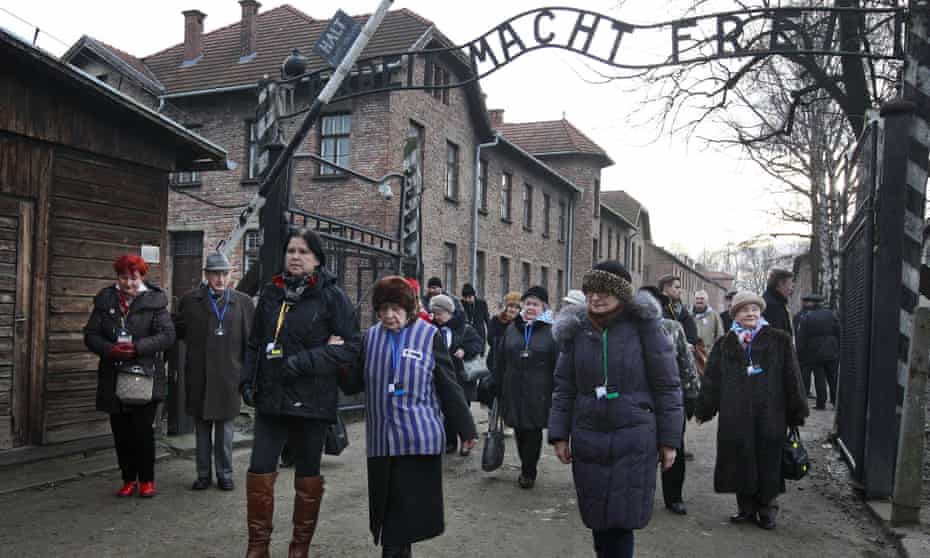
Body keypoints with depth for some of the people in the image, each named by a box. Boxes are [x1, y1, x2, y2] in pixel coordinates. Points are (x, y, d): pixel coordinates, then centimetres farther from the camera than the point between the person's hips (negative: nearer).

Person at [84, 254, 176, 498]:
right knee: (120, 432, 8)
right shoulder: (105, 300, 9)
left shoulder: (154, 301, -1)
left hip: (145, 378, -3)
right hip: (113, 379, 3)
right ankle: (128, 479, 22)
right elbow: (90, 335, 6)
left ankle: (146, 480, 13)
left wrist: (137, 347, -19)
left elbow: (168, 335, -8)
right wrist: (110, 349, -13)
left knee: (143, 430, -2)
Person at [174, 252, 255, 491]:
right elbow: (177, 331, 16)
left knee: (225, 427, 7)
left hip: (228, 375, -1)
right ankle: (203, 475, 22)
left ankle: (225, 474, 18)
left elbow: (252, 338, 4)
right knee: (202, 427, 10)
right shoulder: (190, 301, 4)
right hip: (199, 376, 1)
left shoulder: (243, 302, 3)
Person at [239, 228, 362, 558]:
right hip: (271, 398, 4)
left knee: (307, 476, 11)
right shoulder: (271, 294, 9)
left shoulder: (332, 297, -6)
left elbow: (349, 347, -11)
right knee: (259, 472, 1)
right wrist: (247, 380, 3)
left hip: (312, 402, -3)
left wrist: (302, 363, -19)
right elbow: (255, 343, 16)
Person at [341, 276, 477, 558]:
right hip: (382, 439, 3)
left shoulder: (429, 336, -4)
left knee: (410, 510, 1)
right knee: (388, 507, 10)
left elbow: (448, 387, -1)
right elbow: (353, 383, 10)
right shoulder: (371, 336, 5)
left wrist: (465, 428, 0)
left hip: (419, 438, -3)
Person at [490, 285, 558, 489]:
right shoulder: (512, 329, 9)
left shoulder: (551, 331, -2)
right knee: (519, 432, 11)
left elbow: (558, 366, -3)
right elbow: (499, 361, 13)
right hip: (514, 391, 4)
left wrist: (557, 394, -7)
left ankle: (528, 473, 18)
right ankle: (527, 468, 29)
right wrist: (496, 387, 11)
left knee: (533, 433, 2)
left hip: (538, 394, -4)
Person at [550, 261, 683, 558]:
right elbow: (564, 388, 10)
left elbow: (667, 386, -3)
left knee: (622, 520, -4)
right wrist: (559, 435, 5)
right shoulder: (577, 332, 5)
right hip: (588, 440, 4)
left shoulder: (644, 328, -6)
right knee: (596, 518, 11)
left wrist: (669, 440, -3)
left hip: (633, 439, -3)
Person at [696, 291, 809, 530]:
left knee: (768, 464, 4)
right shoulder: (725, 344, 9)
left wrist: (796, 414, 2)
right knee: (740, 464, 7)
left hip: (770, 416, -2)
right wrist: (704, 410, 10)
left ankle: (767, 510, 20)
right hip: (735, 417, 2)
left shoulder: (779, 340, 3)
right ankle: (746, 508, 22)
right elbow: (711, 380, 11)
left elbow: (792, 378, 3)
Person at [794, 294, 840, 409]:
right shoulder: (831, 314, 4)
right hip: (832, 352, 3)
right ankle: (836, 401, 17)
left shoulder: (805, 317, -8)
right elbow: (839, 334, 7)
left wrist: (800, 354, -3)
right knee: (833, 378, 11)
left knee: (820, 379, 1)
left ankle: (821, 403, 3)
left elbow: (801, 338, -8)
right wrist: (838, 350, 13)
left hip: (815, 353, -3)